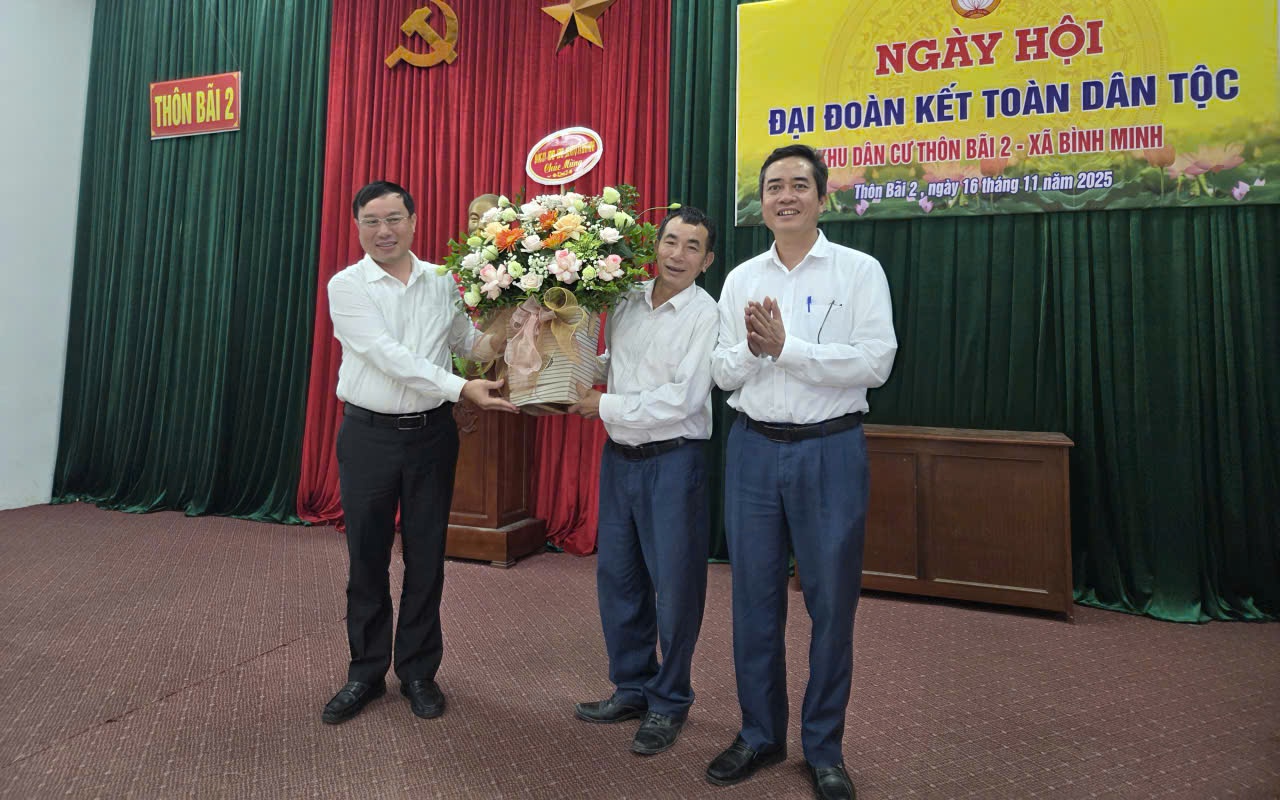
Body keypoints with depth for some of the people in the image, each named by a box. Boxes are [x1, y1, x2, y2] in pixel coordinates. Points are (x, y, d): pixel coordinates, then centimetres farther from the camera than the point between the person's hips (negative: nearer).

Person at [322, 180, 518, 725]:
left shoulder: (441, 282, 6)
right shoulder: (347, 286, -4)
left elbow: (469, 339, 14)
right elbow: (389, 356, -16)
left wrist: (493, 343, -9)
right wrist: (462, 388, -24)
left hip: (431, 434, 2)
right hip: (369, 435, -2)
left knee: (426, 558, 9)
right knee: (367, 558, 9)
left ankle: (419, 671, 26)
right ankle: (366, 673, 27)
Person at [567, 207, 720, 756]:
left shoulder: (705, 315, -10)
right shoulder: (626, 302, 7)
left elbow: (684, 397, -18)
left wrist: (606, 407, -13)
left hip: (673, 461, -6)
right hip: (619, 457, 6)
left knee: (673, 585, 5)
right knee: (616, 576, 14)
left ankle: (668, 702, 25)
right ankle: (632, 688, 33)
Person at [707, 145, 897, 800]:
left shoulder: (859, 271, -1)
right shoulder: (740, 279, 9)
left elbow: (875, 363, -13)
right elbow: (724, 374, 5)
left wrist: (785, 347, -17)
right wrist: (750, 350, -15)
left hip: (830, 450, -3)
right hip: (753, 449, 3)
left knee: (832, 601, 7)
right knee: (753, 596, 12)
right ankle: (759, 734, 31)